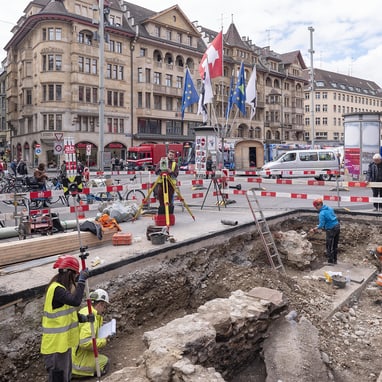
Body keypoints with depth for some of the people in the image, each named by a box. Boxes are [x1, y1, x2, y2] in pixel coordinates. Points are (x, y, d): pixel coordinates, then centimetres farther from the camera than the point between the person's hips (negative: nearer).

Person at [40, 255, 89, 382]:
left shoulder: (61, 287, 8)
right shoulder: (56, 289, -24)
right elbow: (75, 301, -38)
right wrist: (81, 281, -32)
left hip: (63, 341, 10)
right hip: (56, 343, -10)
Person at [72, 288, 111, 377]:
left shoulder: (84, 310, 5)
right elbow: (85, 342, -31)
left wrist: (100, 316, 6)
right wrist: (103, 341, -19)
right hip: (77, 359, -9)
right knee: (104, 362, 4)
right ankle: (74, 371, -2)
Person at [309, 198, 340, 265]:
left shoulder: (322, 213, -18)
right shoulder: (330, 208, 6)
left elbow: (321, 225, -22)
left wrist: (314, 229, -14)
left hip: (331, 229, -8)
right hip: (337, 226, 8)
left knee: (329, 246, 5)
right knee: (335, 245, 17)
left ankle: (330, 261, 10)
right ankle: (335, 260, 27)